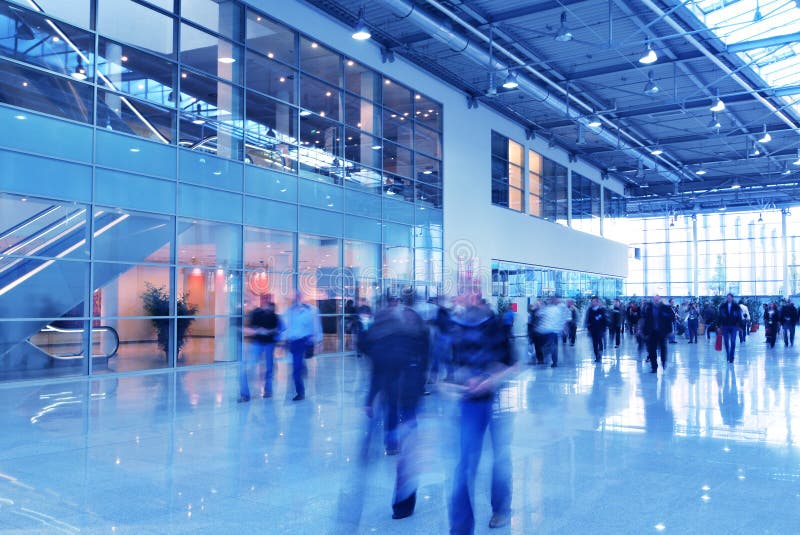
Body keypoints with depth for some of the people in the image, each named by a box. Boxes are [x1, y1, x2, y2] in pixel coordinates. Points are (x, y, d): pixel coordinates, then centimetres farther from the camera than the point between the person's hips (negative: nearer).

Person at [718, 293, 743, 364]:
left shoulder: (736, 306, 1)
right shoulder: (722, 306, 2)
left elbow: (739, 316, 3)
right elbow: (720, 316, 4)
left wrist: (739, 326, -3)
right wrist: (719, 326, 1)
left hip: (733, 326, -1)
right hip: (725, 326, 1)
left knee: (733, 342, -3)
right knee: (726, 342, 6)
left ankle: (731, 357, 3)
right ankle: (728, 356, 18)